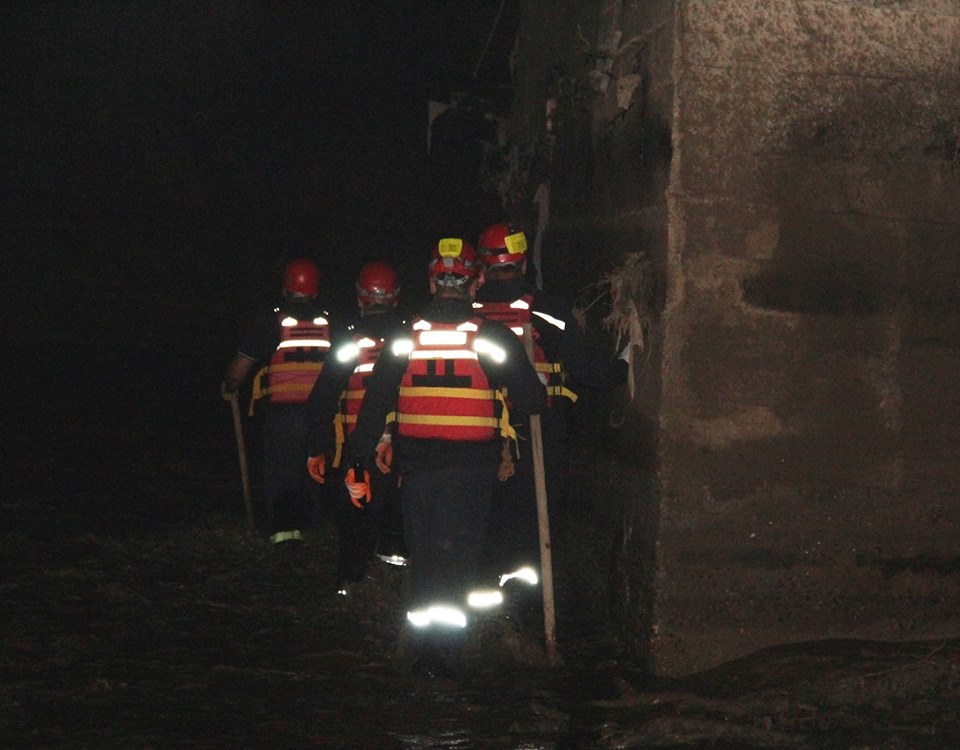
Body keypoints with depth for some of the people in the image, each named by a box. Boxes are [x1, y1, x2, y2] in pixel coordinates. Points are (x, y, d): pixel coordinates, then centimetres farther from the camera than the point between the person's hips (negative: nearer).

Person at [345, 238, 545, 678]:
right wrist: (499, 406, 19)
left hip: (416, 464, 2)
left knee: (422, 557, 15)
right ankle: (444, 655, -5)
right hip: (471, 465, -2)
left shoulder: (405, 337, 1)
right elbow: (532, 401, -2)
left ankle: (423, 652, 21)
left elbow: (375, 402, 2)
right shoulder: (493, 338, -4)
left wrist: (362, 458, 7)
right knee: (457, 558, 2)